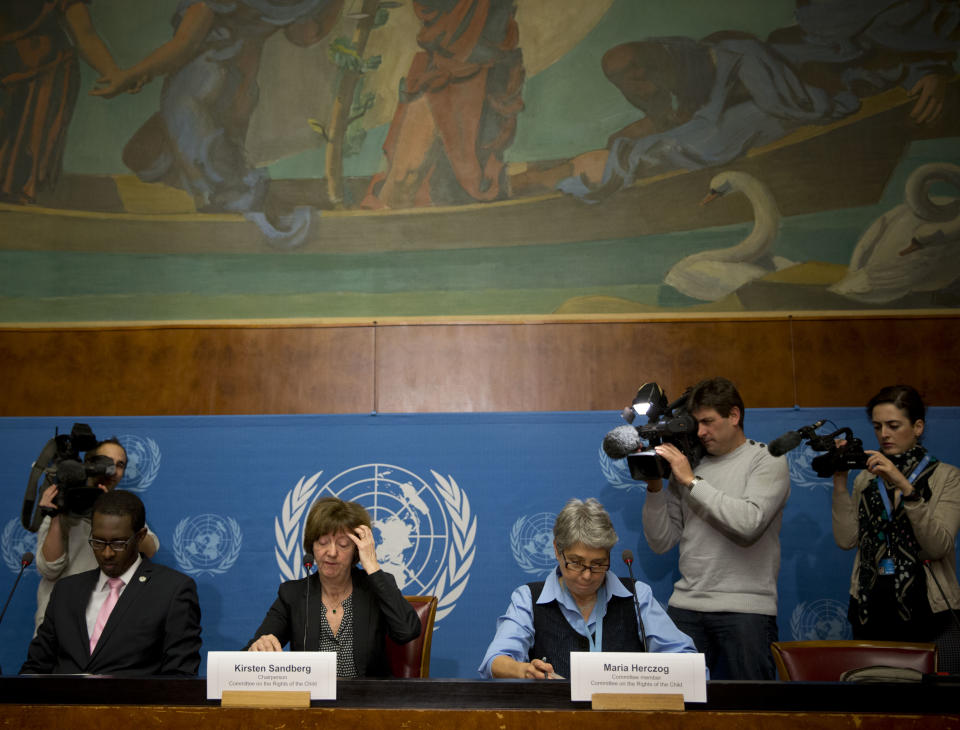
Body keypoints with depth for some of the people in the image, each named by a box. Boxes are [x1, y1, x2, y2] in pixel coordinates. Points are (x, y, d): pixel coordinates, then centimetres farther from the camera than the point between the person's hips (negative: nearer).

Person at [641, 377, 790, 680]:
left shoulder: (768, 461, 1)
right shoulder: (687, 463, 12)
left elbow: (749, 524, -18)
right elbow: (661, 542, 10)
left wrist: (692, 480, -12)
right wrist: (655, 489, -3)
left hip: (746, 609, -3)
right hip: (685, 607, 4)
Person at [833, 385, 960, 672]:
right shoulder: (866, 479, 12)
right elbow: (846, 539, 0)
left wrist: (905, 486, -21)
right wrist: (840, 481, -4)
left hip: (928, 616, -3)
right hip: (871, 615, 3)